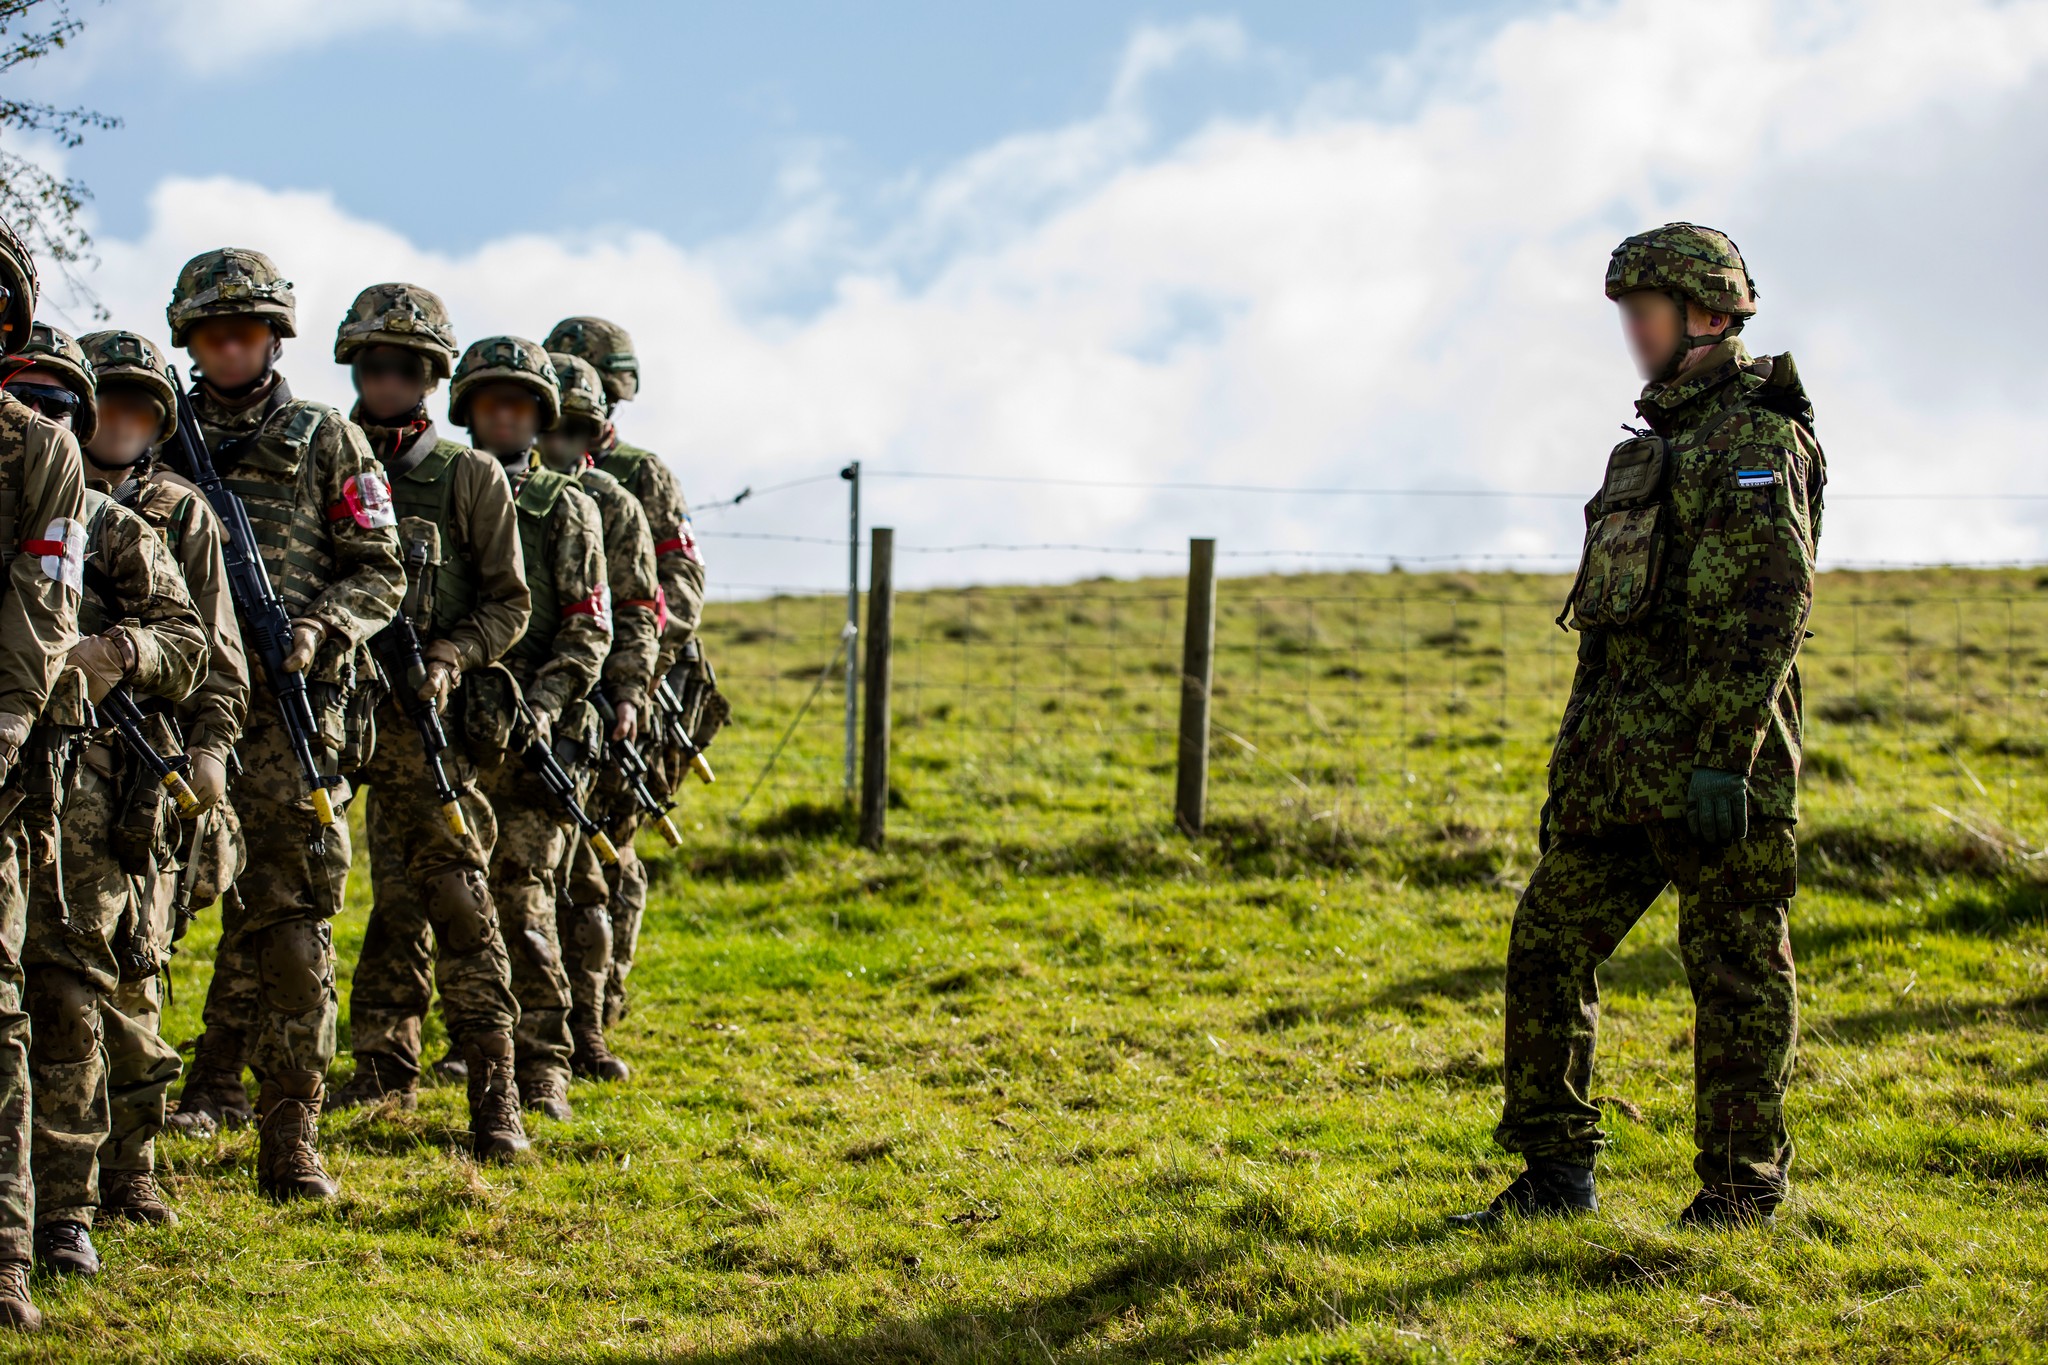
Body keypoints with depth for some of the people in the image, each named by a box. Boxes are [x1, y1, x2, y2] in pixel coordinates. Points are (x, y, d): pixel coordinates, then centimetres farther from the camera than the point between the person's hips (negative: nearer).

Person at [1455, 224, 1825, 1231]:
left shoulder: (1757, 440, -8)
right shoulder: (1656, 443, 20)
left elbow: (1770, 609, -17)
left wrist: (1725, 759, -24)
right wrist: (1572, 769, 21)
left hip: (1715, 750, -9)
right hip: (1619, 756, 9)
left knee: (1736, 972, -2)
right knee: (1548, 944, 7)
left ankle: (1739, 1195, 5)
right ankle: (1556, 1175, 15)